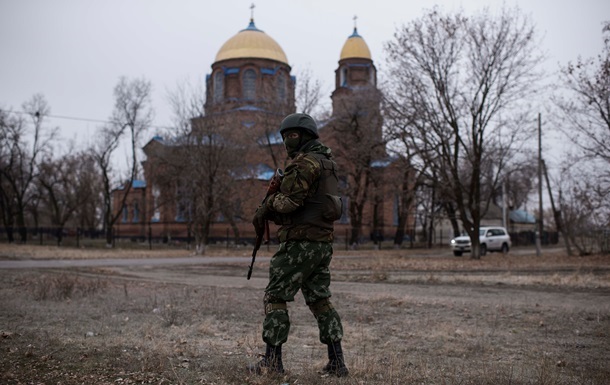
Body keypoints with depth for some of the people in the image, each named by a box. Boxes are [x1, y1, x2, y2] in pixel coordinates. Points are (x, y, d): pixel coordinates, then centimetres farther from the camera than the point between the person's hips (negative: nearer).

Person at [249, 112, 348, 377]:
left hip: (301, 242, -9)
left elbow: (289, 201, -19)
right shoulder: (325, 163, 21)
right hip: (323, 243, 9)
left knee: (275, 297, -1)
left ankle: (272, 361, 0)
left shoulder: (306, 162, -11)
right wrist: (266, 212, 9)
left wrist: (268, 204, 2)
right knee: (320, 301, 11)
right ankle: (337, 362, 8)